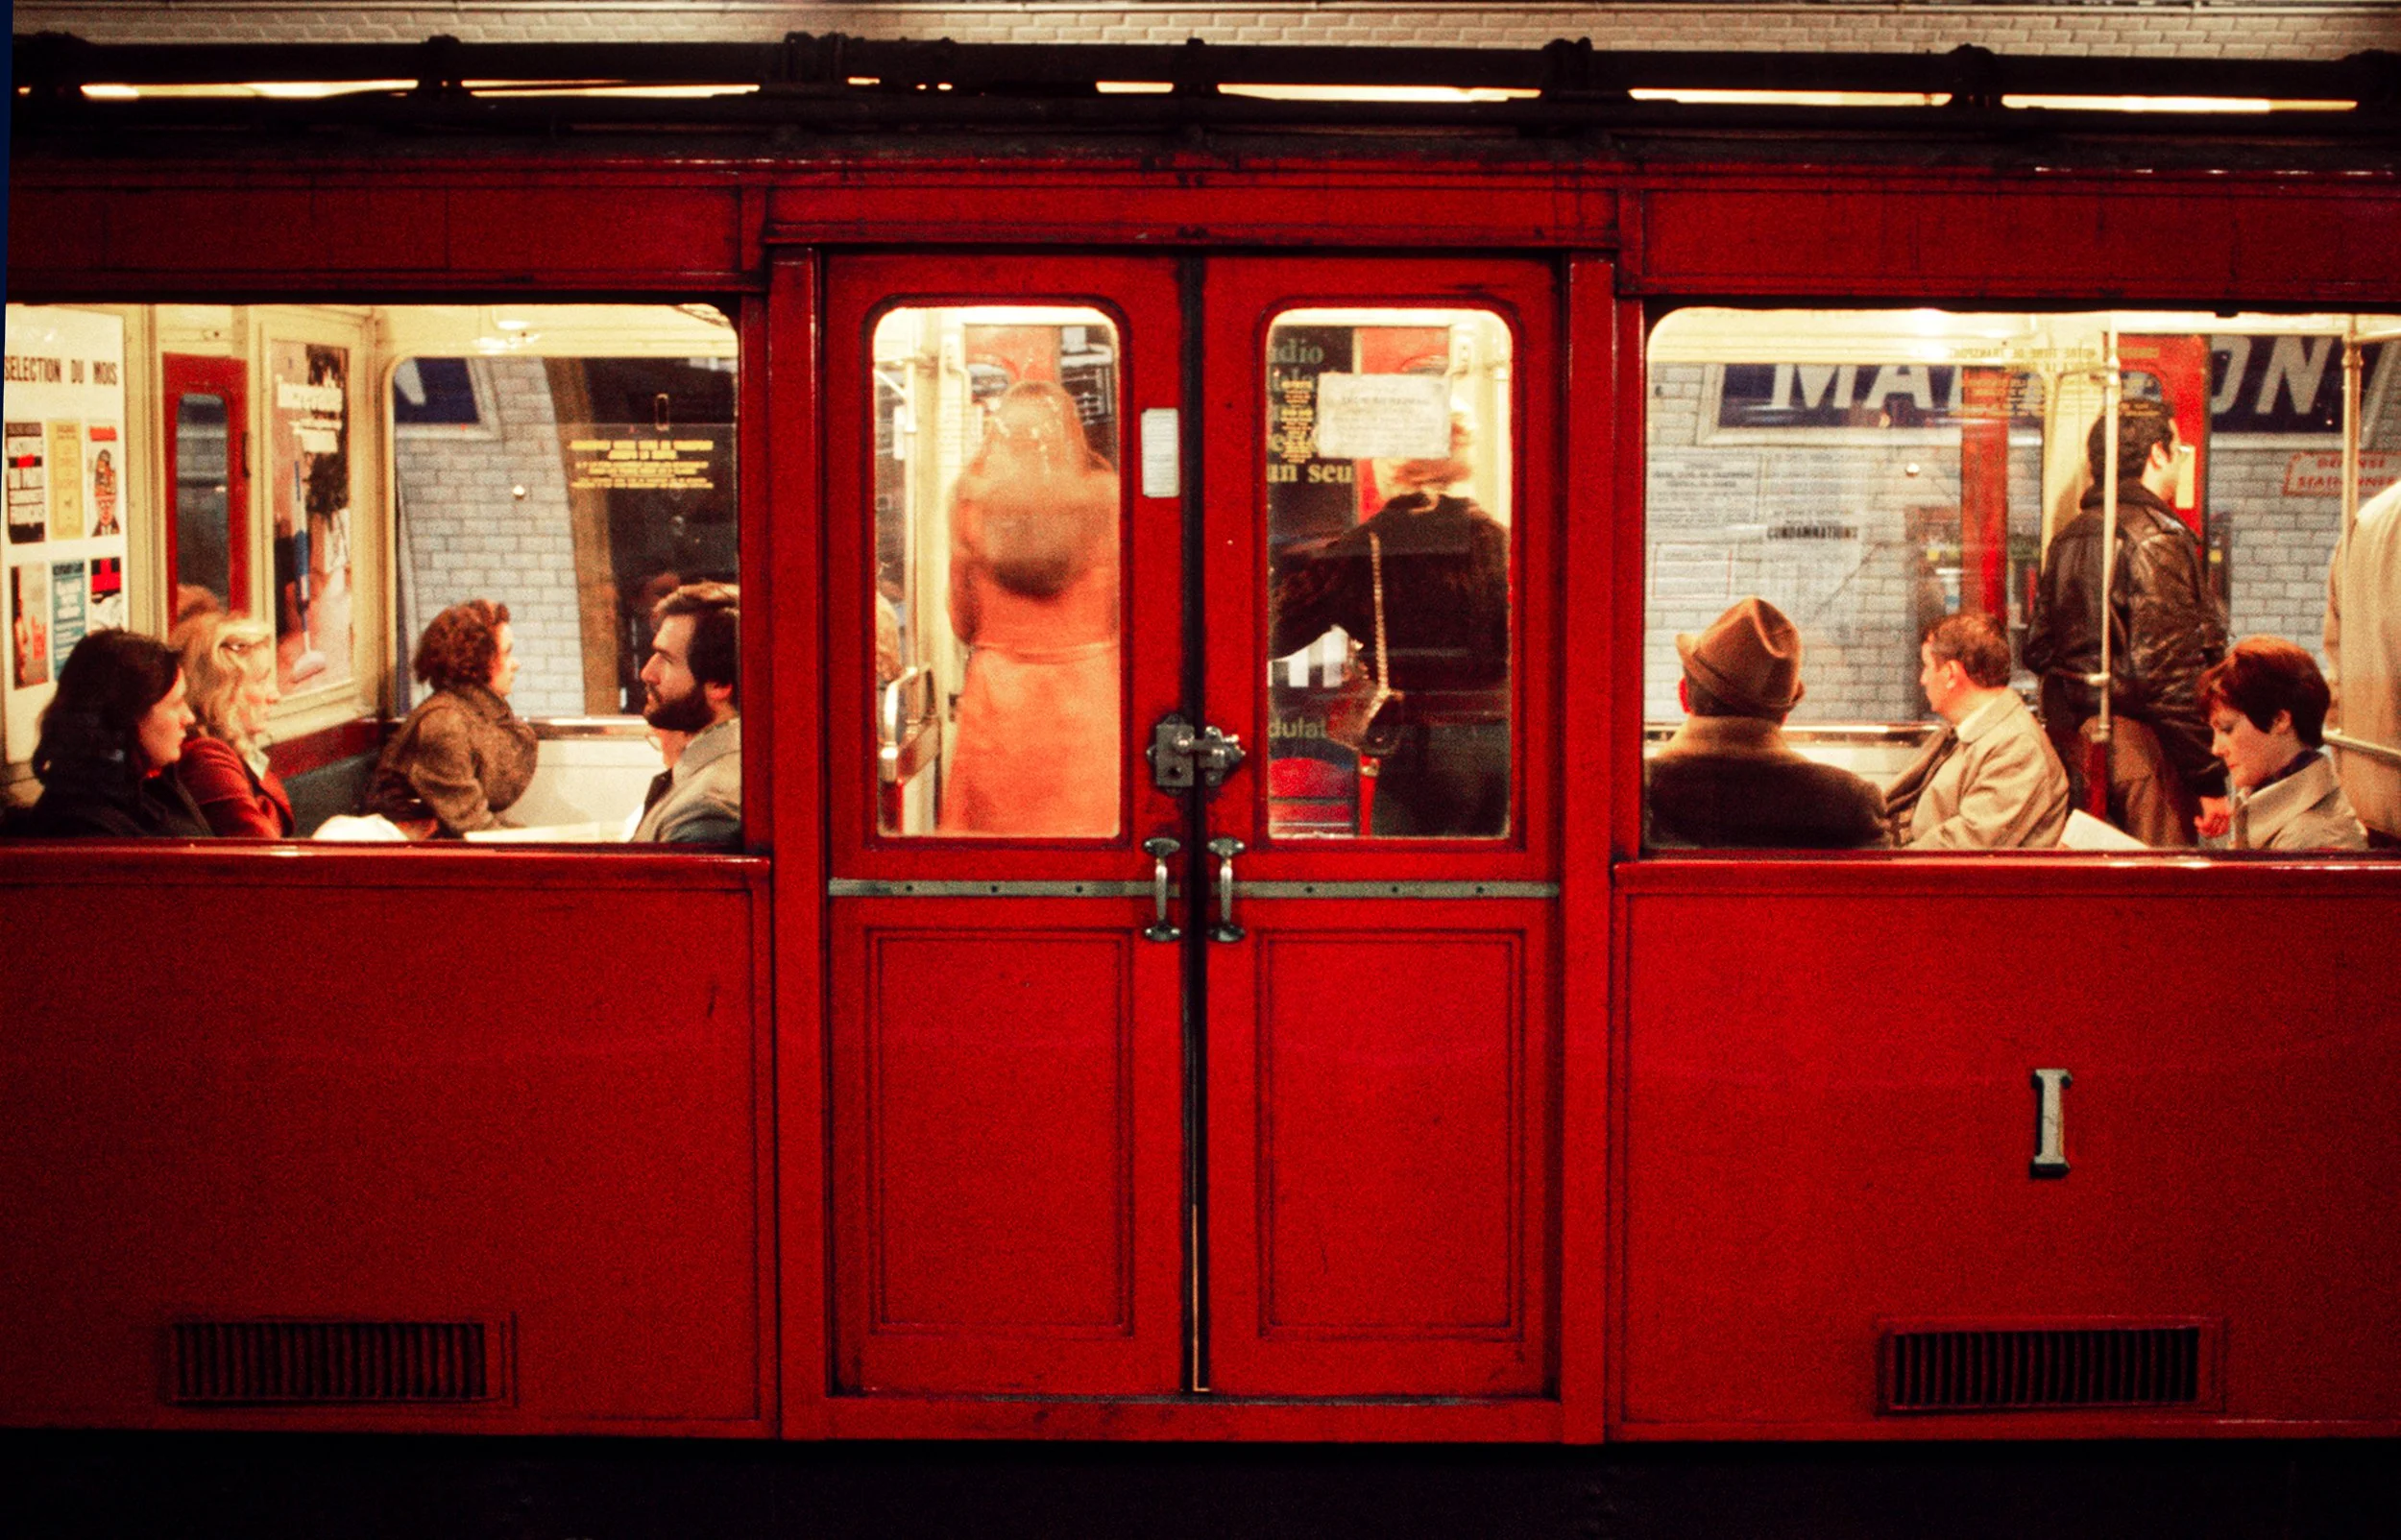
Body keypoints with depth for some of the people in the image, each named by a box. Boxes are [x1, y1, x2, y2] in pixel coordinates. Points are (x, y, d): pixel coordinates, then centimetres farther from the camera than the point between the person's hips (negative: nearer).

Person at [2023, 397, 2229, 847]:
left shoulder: (2067, 539, 13)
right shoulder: (2156, 540, -13)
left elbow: (2037, 650, 18)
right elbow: (2170, 676, -18)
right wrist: (2210, 780, -16)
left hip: (2070, 745, 9)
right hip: (2140, 751, -9)